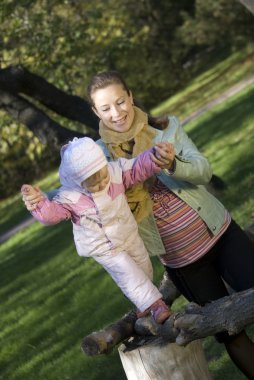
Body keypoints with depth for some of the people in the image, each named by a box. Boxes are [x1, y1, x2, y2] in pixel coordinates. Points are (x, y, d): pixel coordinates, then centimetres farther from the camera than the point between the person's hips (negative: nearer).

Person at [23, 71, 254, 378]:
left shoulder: (167, 127, -7)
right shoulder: (100, 154, -7)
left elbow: (203, 171, -15)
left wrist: (172, 164, -36)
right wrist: (39, 200, -30)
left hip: (220, 235, 0)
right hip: (180, 260, 0)